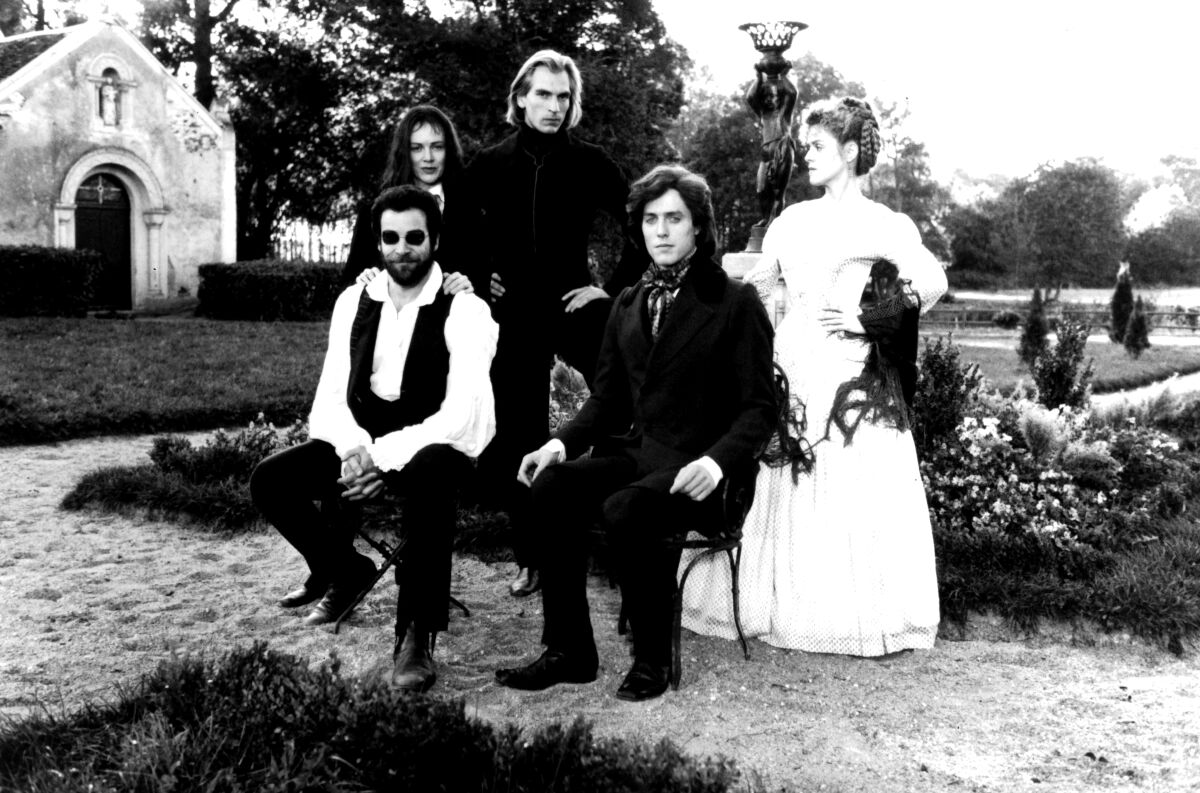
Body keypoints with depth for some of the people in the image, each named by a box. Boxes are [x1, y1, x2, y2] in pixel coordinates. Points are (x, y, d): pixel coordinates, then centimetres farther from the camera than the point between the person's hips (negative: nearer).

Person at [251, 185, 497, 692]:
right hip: (360, 441, 5)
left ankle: (416, 634, -25)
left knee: (429, 480, -40)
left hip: (430, 445, -5)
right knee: (269, 480, -16)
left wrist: (383, 459, -27)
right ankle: (342, 569, 13)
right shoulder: (353, 301, 5)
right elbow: (332, 394, 2)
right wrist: (354, 448, -20)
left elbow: (461, 413, -19)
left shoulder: (465, 310, -11)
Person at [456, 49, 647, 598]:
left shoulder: (589, 163, -1)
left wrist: (615, 287, -2)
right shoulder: (489, 165, 4)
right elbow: (459, 229, 17)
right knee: (517, 439, 6)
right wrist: (479, 277, 6)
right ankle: (531, 556, 20)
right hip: (513, 315, 2)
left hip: (574, 305, -2)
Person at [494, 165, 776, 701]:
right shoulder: (628, 304, 18)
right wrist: (563, 441, 0)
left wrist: (717, 461, -22)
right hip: (632, 452, 6)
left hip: (696, 467, -5)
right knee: (551, 487, -22)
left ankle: (652, 659, -13)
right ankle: (568, 652, -12)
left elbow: (759, 407, -4)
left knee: (624, 509, -33)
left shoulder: (735, 303, 0)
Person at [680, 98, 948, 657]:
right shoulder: (794, 220, 14)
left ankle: (858, 616, 7)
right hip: (790, 368, 5)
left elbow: (932, 282, -10)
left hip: (850, 374, -4)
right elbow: (753, 286, 20)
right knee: (780, 489, 4)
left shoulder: (883, 225, -1)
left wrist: (864, 320, -11)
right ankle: (777, 605, 13)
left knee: (851, 495, -4)